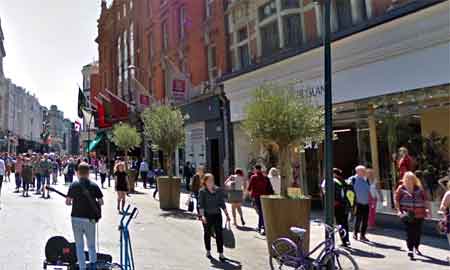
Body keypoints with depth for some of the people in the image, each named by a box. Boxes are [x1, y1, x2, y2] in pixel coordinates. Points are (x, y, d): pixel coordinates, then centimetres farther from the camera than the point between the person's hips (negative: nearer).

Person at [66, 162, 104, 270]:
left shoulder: (73, 185, -6)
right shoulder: (94, 186, -6)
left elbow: (67, 202, -5)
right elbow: (101, 202, -3)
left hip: (76, 218, 0)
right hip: (90, 219, 0)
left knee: (79, 246, 13)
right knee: (91, 245, 17)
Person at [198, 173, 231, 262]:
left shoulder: (218, 190, 3)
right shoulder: (202, 191, -5)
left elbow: (222, 203, 8)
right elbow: (200, 204, -10)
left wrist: (227, 214, 7)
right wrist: (202, 215, -21)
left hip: (217, 214, 2)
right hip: (207, 215, -2)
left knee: (219, 233, -2)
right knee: (207, 233, 12)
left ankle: (221, 254, 5)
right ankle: (208, 251, 30)